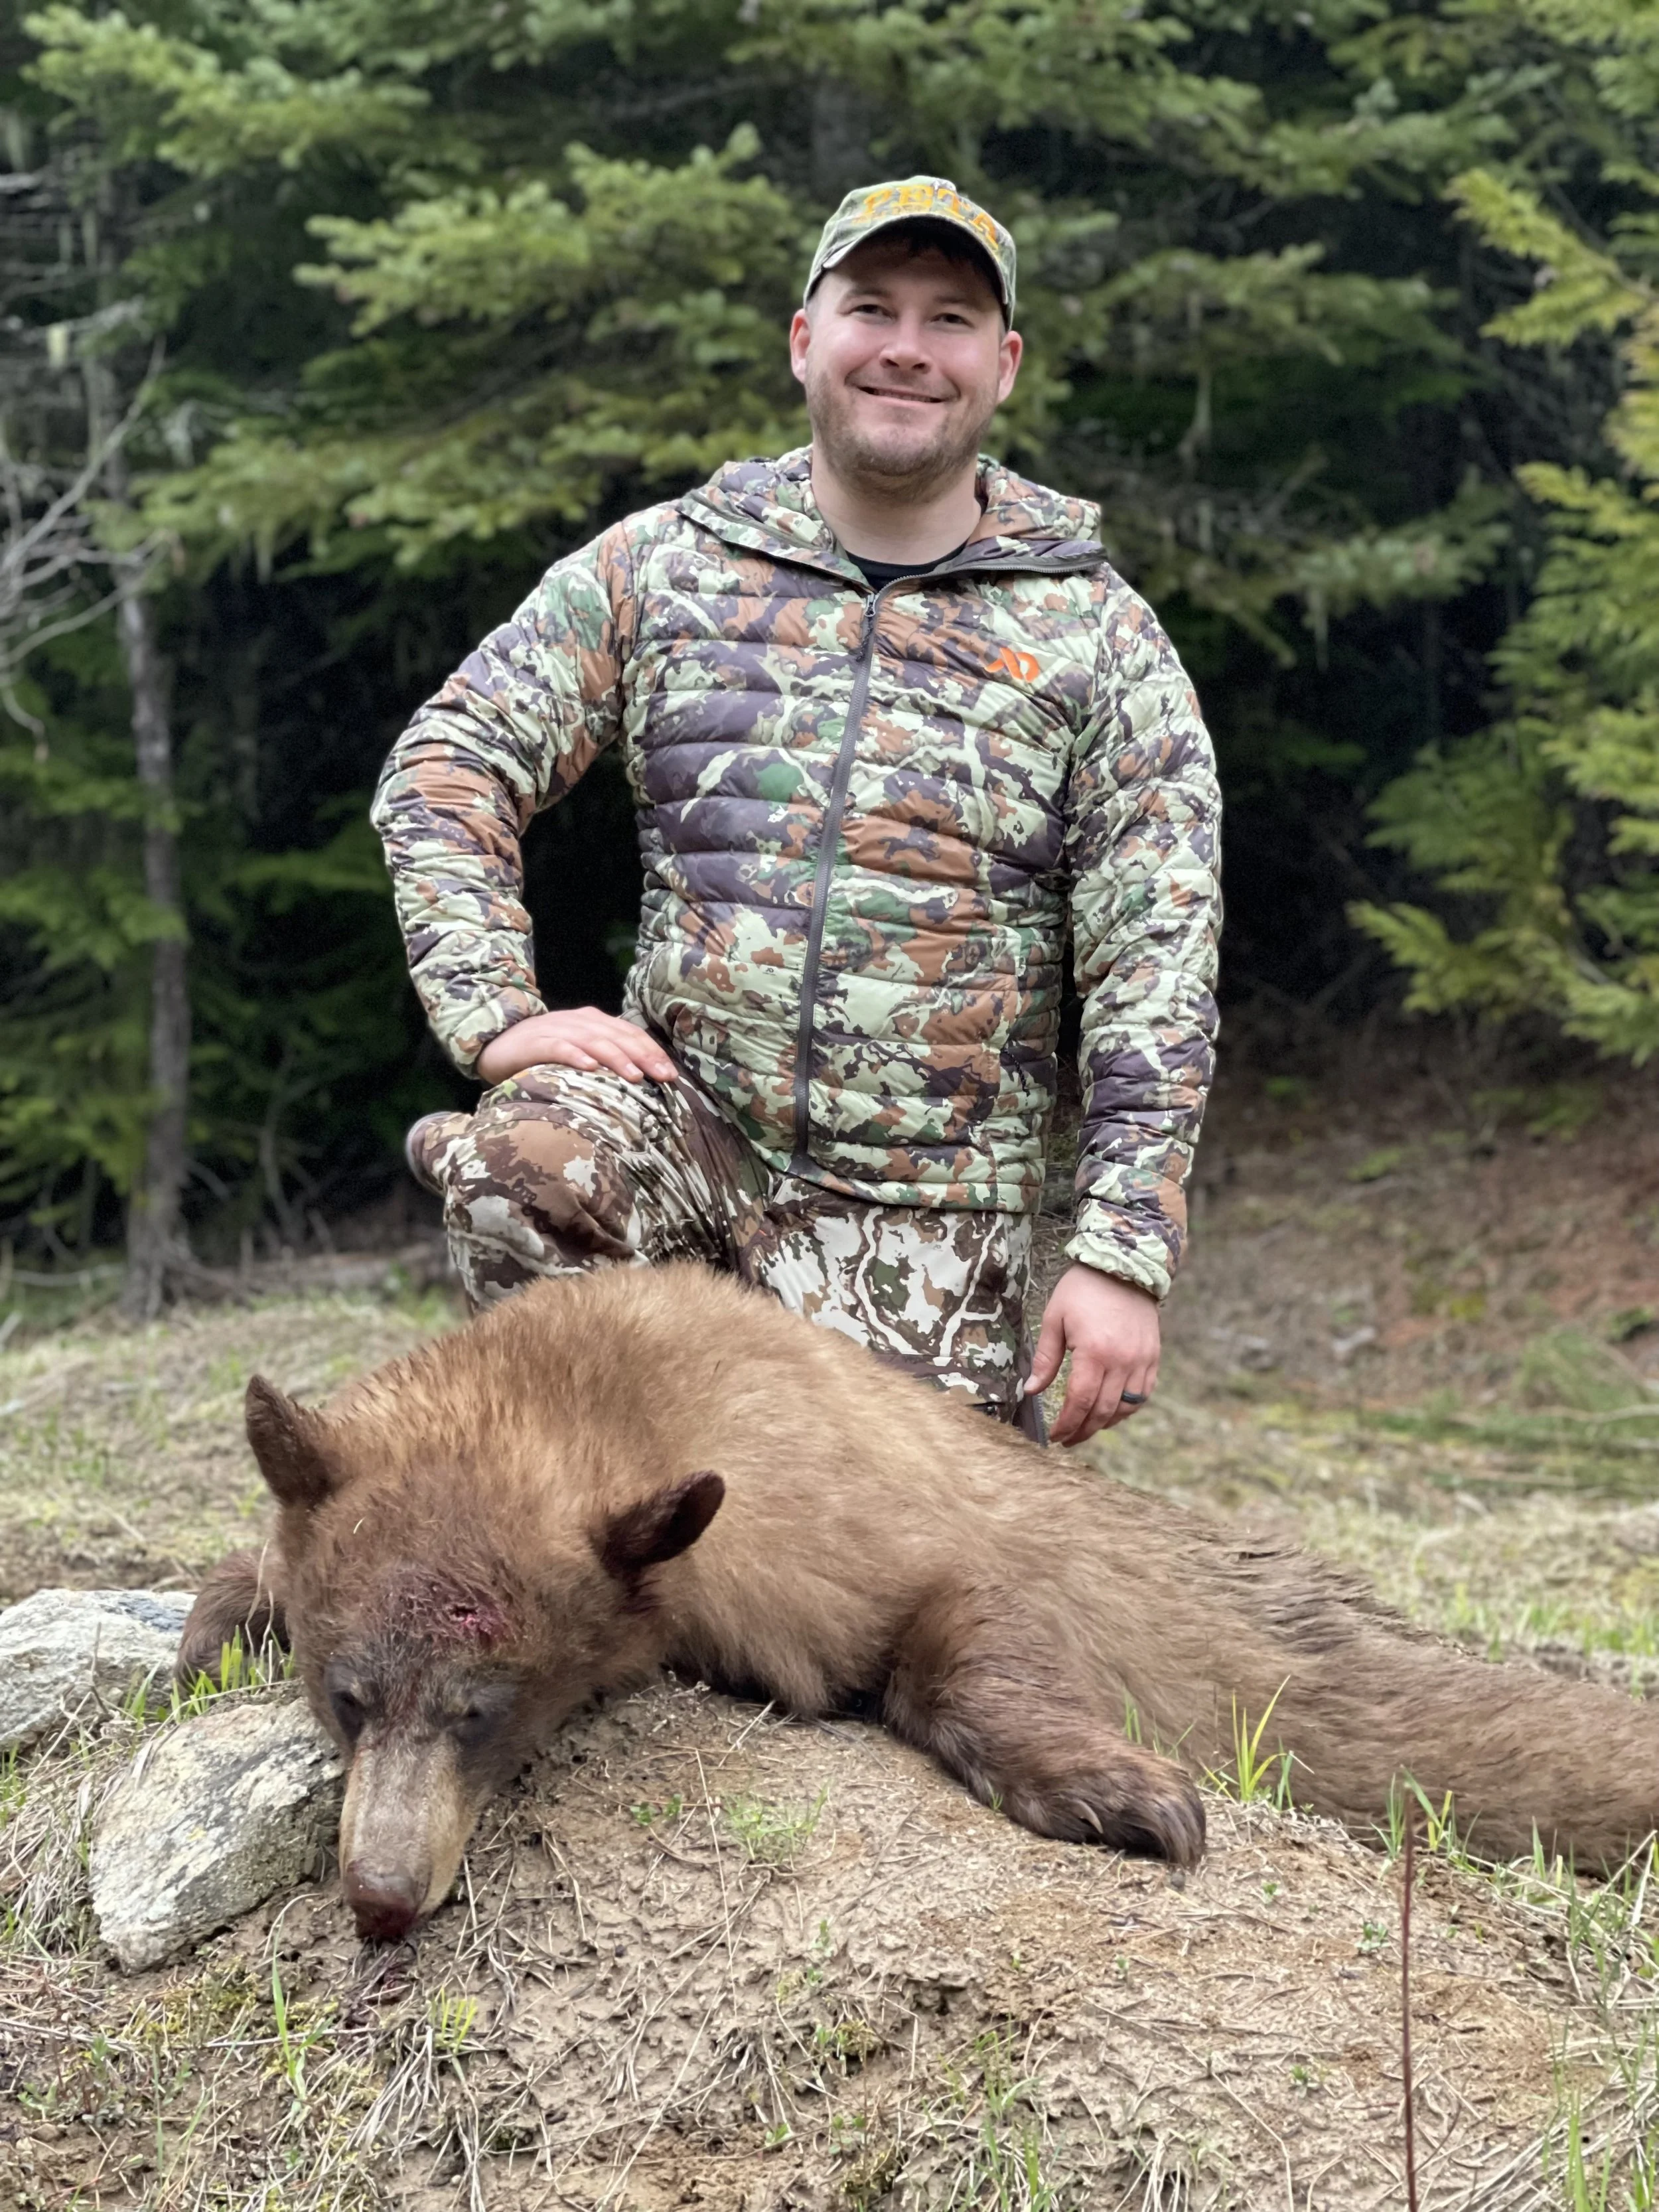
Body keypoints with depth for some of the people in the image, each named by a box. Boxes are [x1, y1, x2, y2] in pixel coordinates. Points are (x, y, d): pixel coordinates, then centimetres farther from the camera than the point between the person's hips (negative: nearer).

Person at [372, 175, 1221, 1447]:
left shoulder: (1098, 639, 2)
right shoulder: (660, 566, 6)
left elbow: (1156, 975, -2)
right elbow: (447, 767, 5)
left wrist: (1124, 1258, -10)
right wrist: (499, 1015, -10)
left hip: (921, 1211, 0)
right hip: (685, 1105, 1)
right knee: (526, 1165, -31)